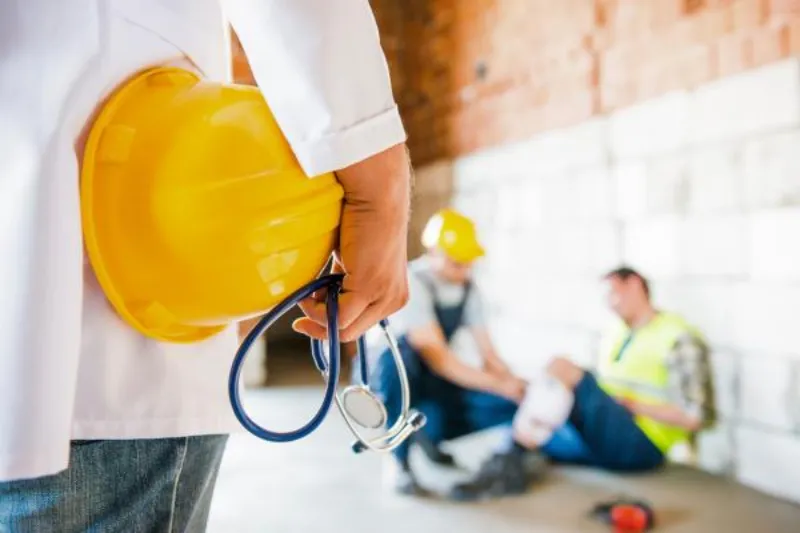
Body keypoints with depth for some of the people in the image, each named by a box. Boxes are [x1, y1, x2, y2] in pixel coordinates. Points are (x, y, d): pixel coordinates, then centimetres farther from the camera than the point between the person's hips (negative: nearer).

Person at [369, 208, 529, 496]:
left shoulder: (468, 289, -3)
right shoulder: (410, 283, -25)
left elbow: (488, 355, -3)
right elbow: (437, 357, -33)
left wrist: (515, 385, -21)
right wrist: (501, 385, -33)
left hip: (427, 383, 6)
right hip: (382, 375, -6)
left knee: (508, 404, -11)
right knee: (401, 356, -41)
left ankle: (427, 432, 11)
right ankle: (399, 461, -23)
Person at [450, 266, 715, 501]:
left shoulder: (677, 338, -4)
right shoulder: (614, 335, 20)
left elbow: (693, 417, -11)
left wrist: (631, 405, -12)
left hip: (639, 445, -8)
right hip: (604, 440, 9)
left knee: (561, 367, -23)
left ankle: (504, 464, -25)